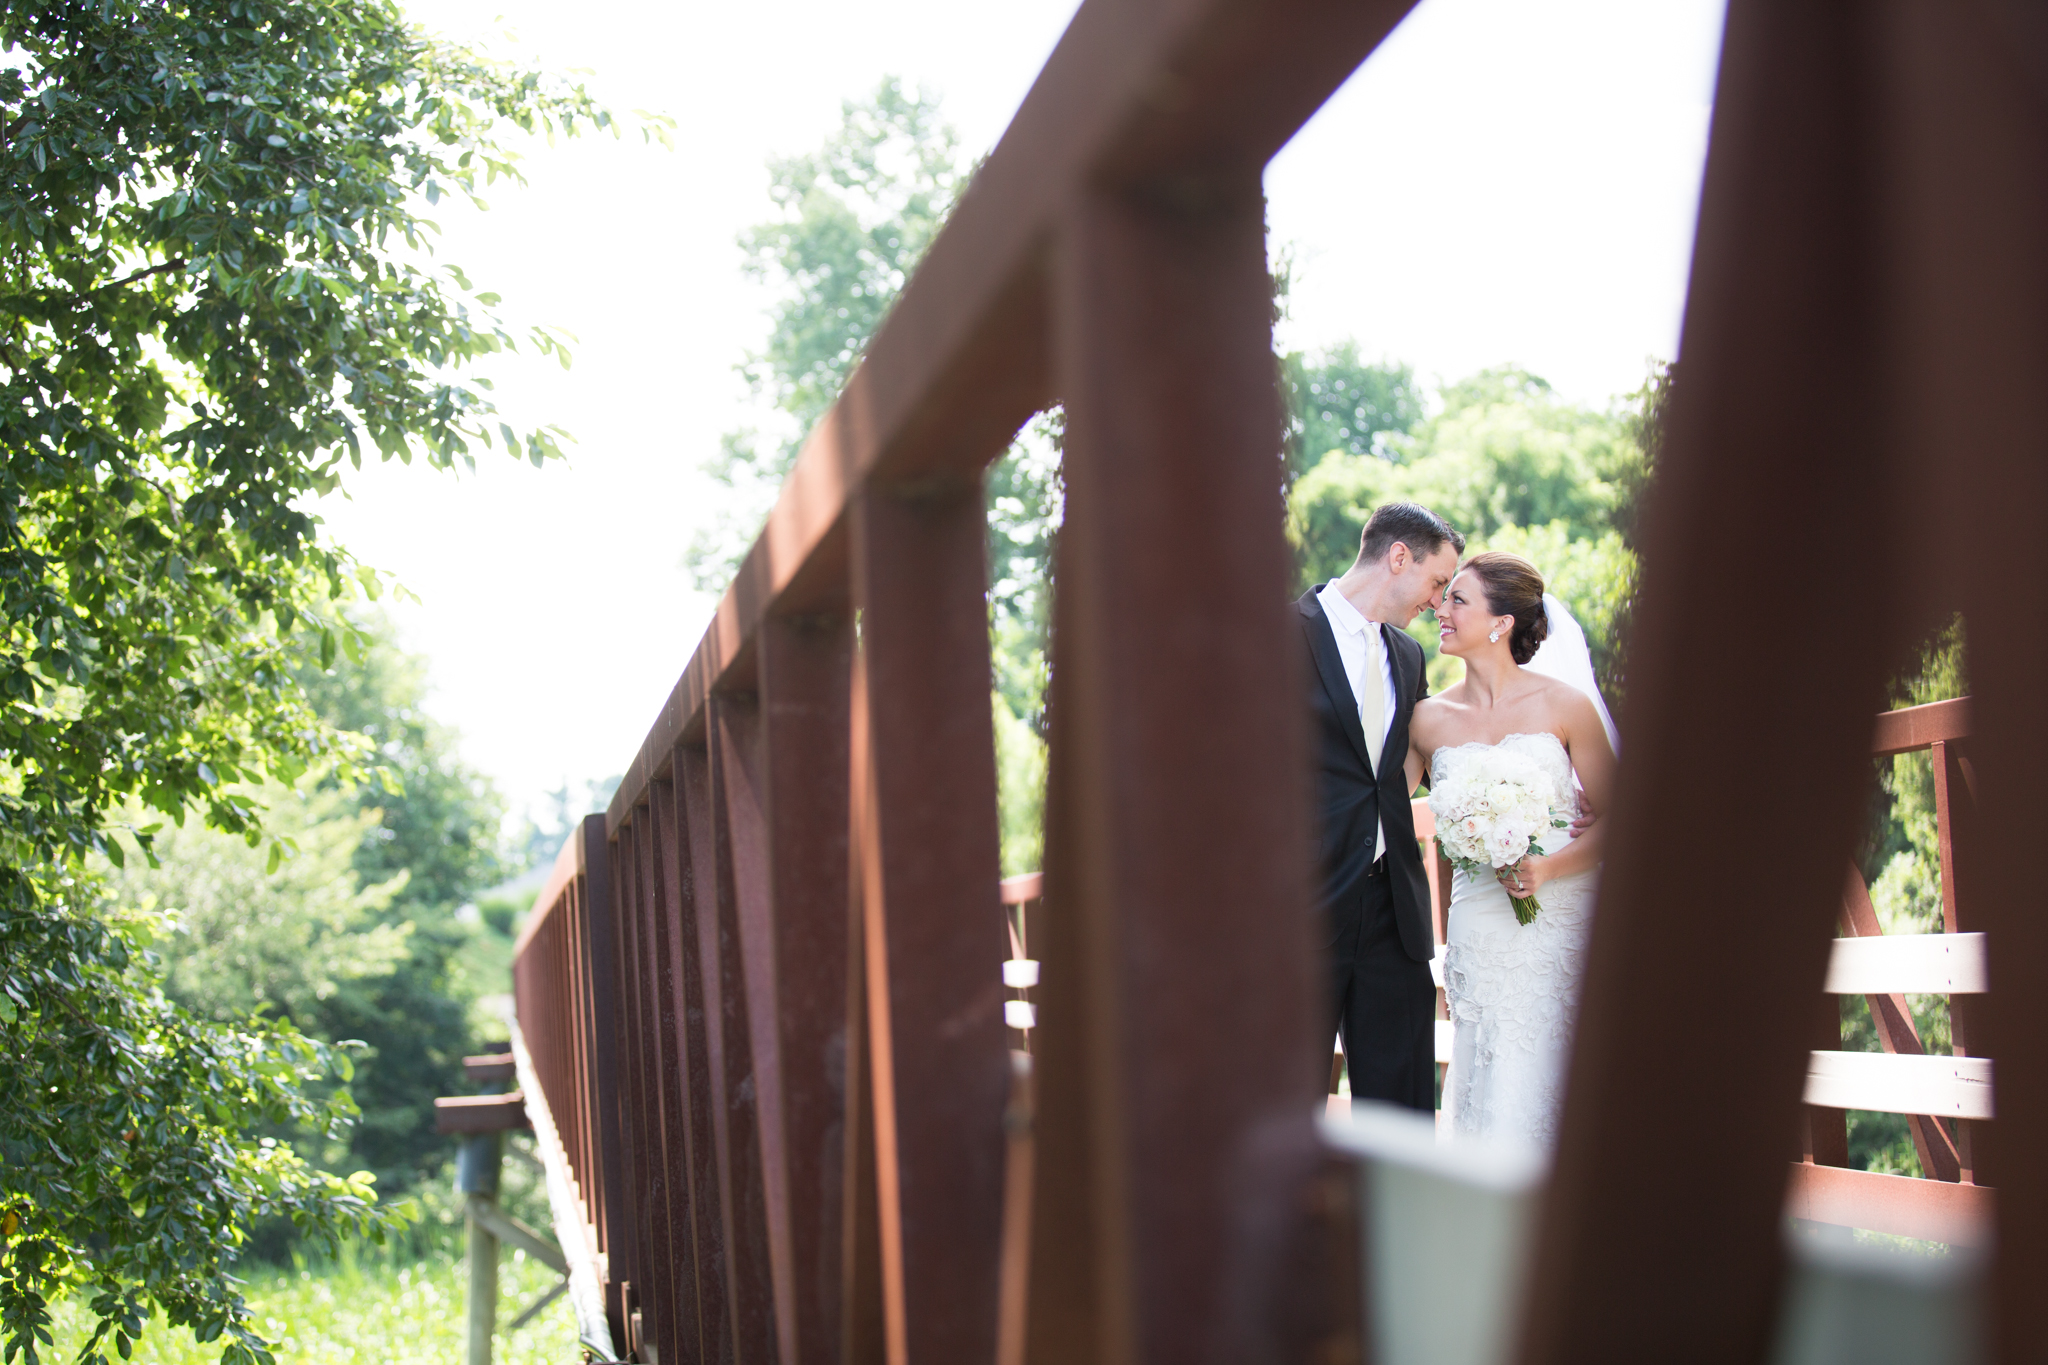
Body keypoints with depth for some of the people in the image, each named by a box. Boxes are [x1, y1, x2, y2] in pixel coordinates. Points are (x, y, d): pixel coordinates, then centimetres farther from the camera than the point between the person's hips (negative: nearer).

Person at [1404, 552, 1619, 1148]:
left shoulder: (1564, 705, 0)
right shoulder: (1430, 719, 7)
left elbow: (1613, 819, 1)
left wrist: (1546, 867, -13)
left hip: (1565, 918, -2)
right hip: (1481, 929, 2)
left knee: (1543, 1096, -5)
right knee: (1487, 1099, -2)